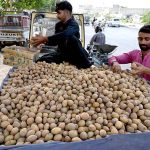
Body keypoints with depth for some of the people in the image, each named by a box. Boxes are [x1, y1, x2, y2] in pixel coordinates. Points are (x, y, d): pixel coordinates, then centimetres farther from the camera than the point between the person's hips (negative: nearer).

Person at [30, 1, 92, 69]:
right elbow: (55, 41, 13)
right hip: (63, 54, 7)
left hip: (75, 55, -7)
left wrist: (45, 39, -38)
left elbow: (64, 35, -39)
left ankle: (86, 65, -23)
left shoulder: (73, 24, -18)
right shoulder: (59, 25, 5)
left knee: (71, 38, -36)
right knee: (41, 61, -8)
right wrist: (44, 41, -7)